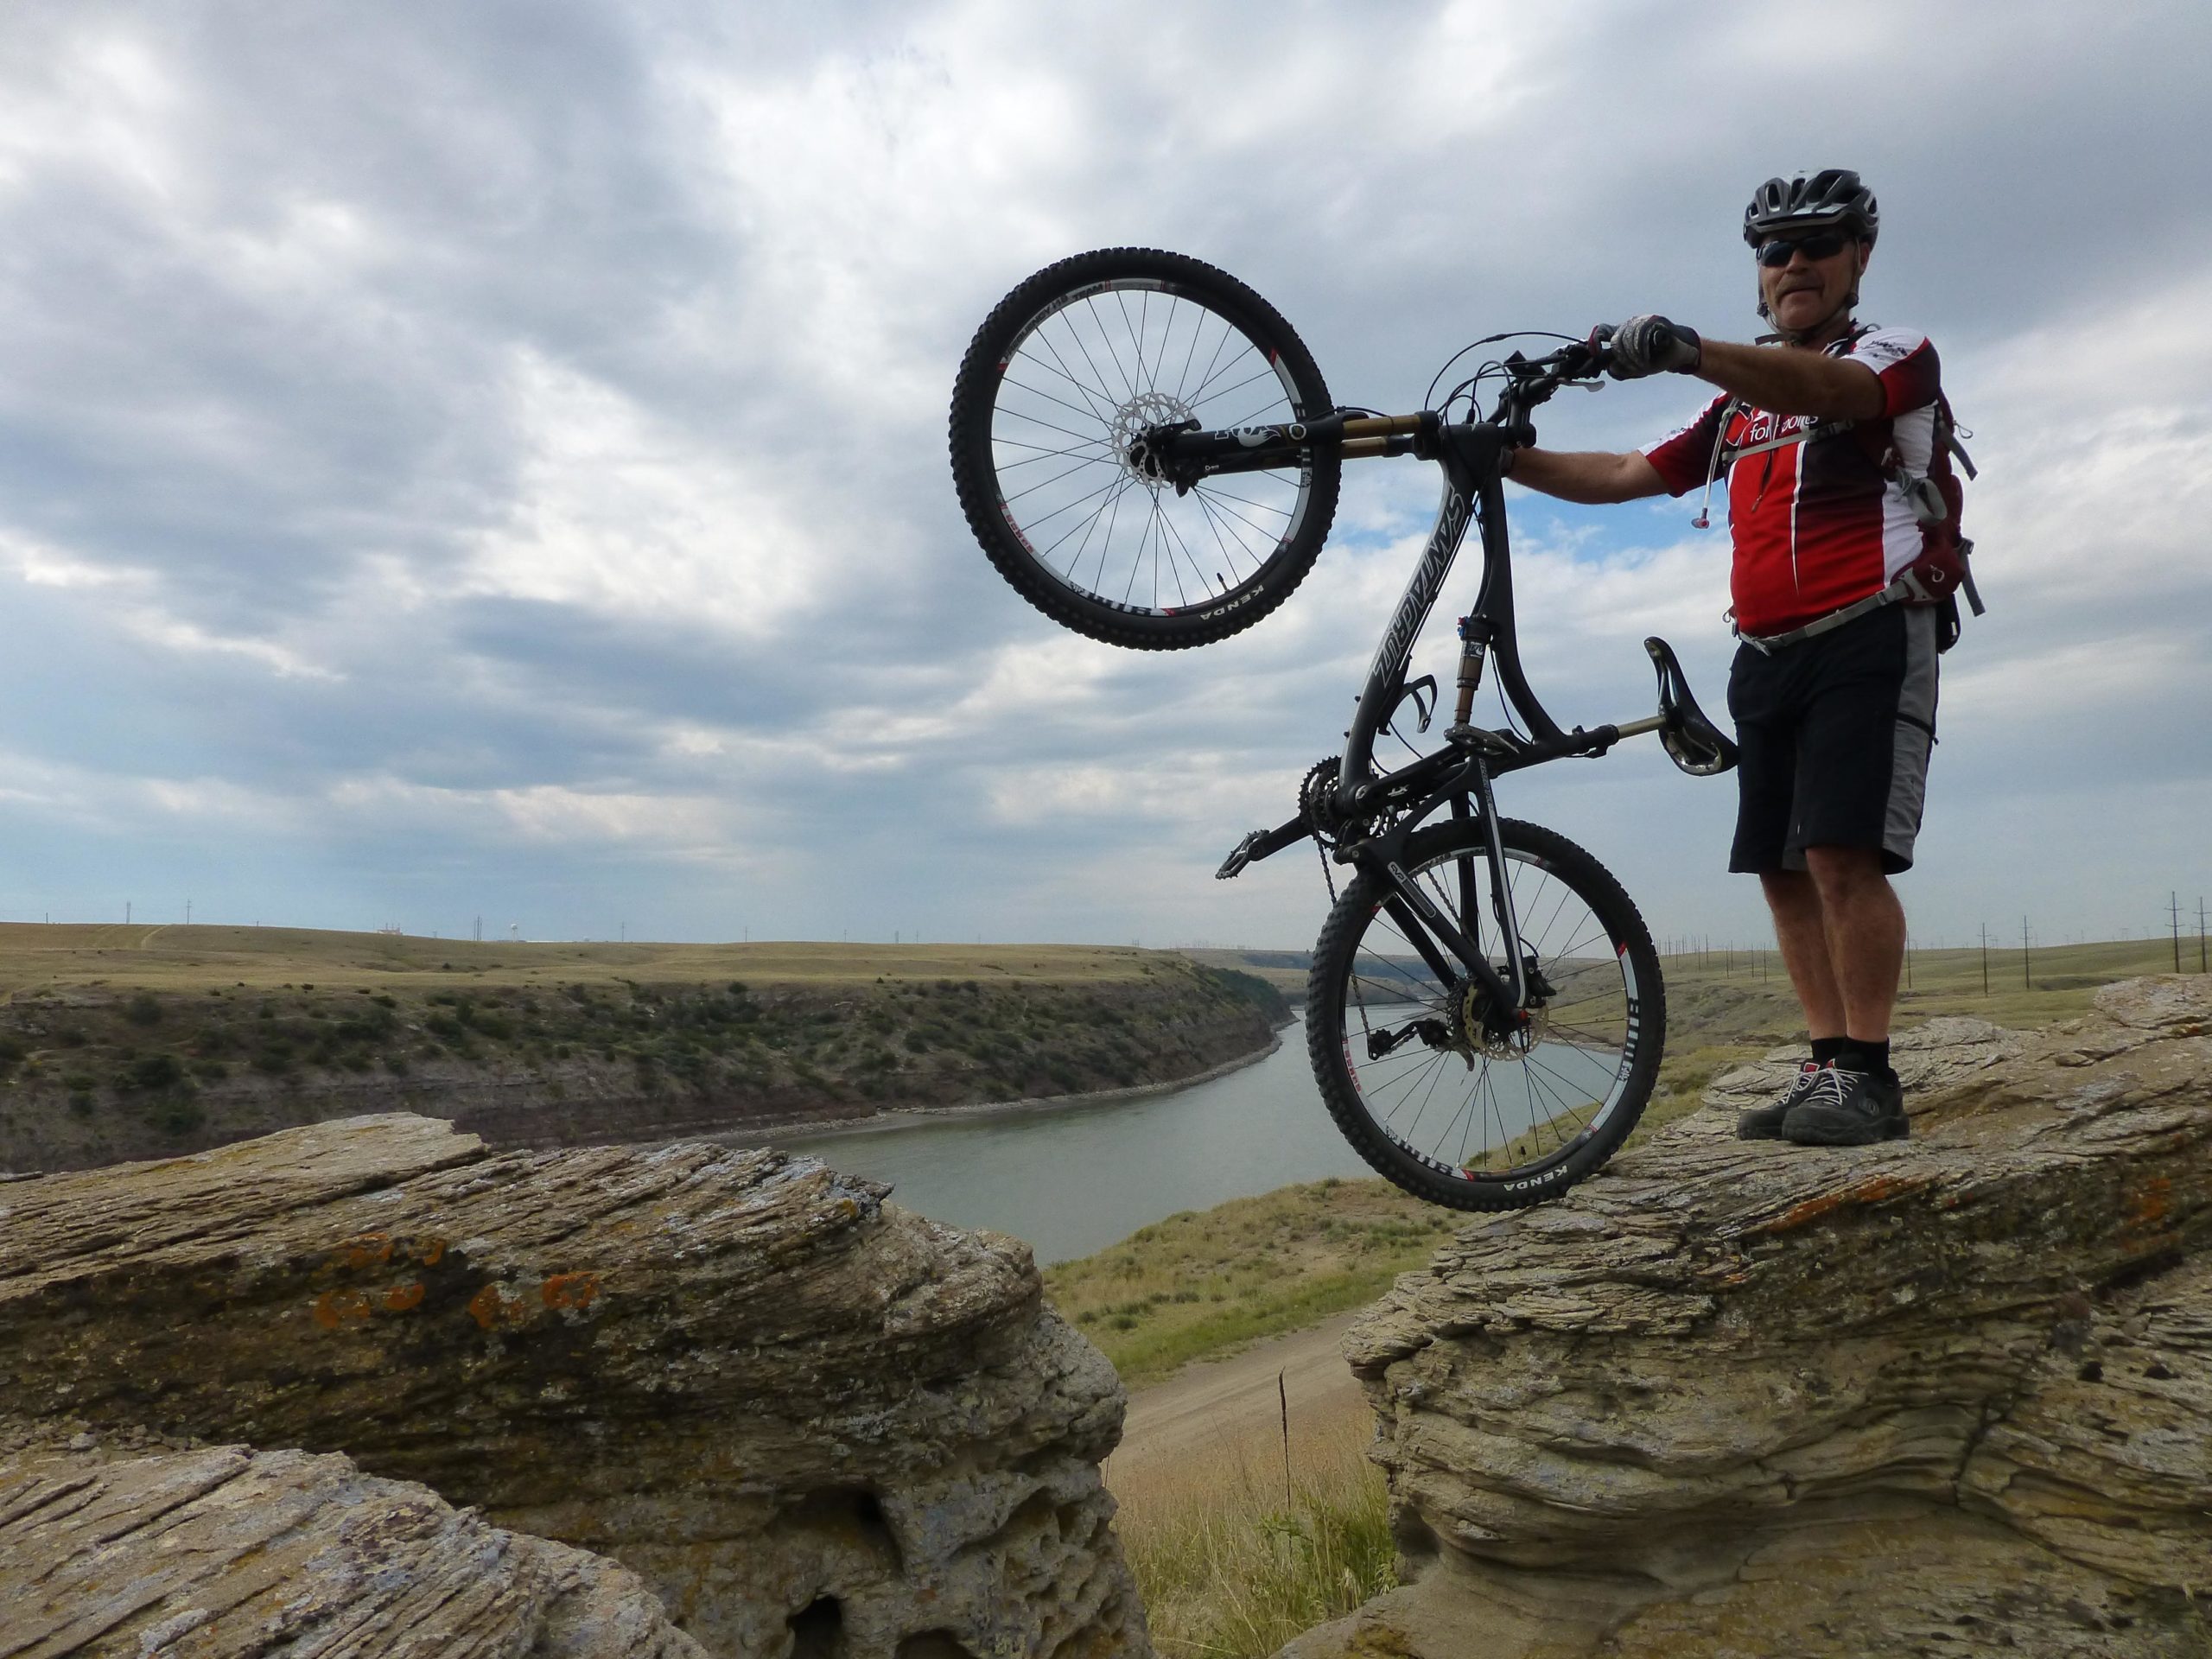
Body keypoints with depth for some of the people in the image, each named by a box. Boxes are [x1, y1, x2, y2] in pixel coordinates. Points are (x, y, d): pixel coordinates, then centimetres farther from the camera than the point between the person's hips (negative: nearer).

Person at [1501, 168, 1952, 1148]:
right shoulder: (1740, 405, 23)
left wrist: (1688, 350, -39)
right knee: (1784, 868, 2)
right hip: (1767, 657, 7)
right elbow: (1627, 475, 20)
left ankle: (1867, 1075, -13)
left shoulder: (1896, 356, 2)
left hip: (1867, 639, -6)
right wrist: (1511, 459, 7)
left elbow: (1824, 389, -22)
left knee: (1842, 852, -18)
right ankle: (1827, 1067, 7)